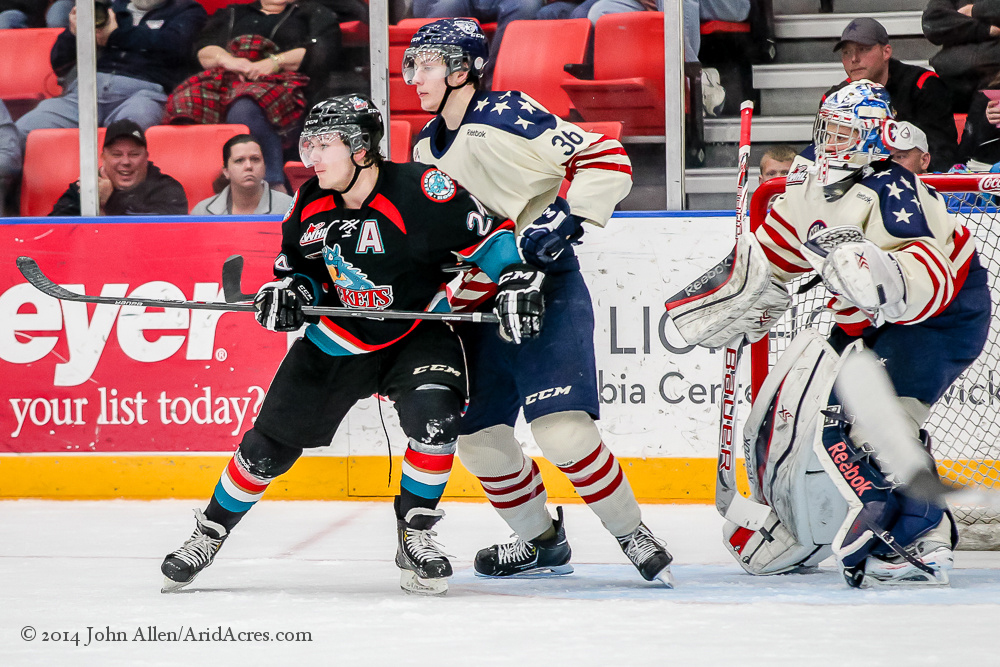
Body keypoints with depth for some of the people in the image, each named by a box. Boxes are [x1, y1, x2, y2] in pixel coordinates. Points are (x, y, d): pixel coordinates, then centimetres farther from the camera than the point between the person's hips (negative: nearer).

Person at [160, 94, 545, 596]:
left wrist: (517, 280, -28)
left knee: (433, 417, -32)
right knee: (270, 444, 4)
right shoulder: (311, 205, -6)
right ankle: (210, 532, 26)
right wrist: (288, 292, -11)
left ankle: (414, 535, -11)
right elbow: (299, 266, 10)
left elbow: (489, 235, -15)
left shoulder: (420, 191, -23)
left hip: (420, 333, -4)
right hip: (339, 340, 4)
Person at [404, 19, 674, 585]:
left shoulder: (507, 118, -13)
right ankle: (542, 540, 27)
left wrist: (566, 219, -26)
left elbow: (609, 159, -19)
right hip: (480, 303, 9)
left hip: (544, 287, -9)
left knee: (560, 428, -19)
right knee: (477, 434, 8)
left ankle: (635, 536, -5)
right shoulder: (428, 147, 13)